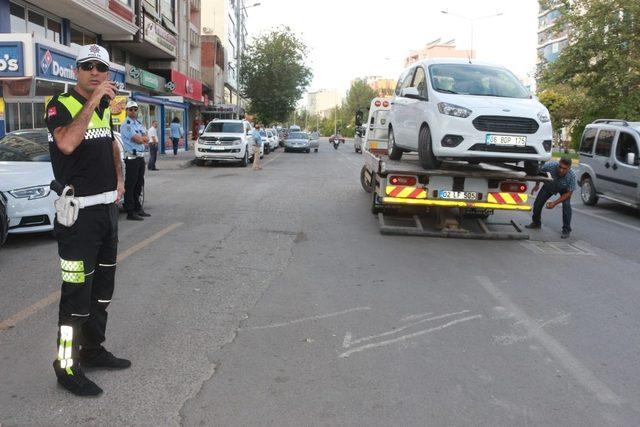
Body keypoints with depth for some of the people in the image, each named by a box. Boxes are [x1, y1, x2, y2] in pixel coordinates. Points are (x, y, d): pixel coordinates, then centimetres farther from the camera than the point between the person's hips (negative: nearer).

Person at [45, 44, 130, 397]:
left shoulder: (105, 108, 13)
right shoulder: (61, 105, -11)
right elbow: (66, 143, -32)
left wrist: (119, 180, 17)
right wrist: (92, 100, -29)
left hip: (108, 207, 8)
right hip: (79, 211, -8)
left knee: (103, 286, 16)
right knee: (77, 292, -5)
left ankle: (93, 349, 30)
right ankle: (67, 366, 7)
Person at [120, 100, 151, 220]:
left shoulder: (139, 124, 17)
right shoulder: (126, 125, -9)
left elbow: (147, 139, 8)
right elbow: (138, 140, -17)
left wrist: (140, 138, -10)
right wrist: (143, 138, 2)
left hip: (141, 157, 9)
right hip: (131, 158, -9)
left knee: (139, 185, 15)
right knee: (130, 186, -5)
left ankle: (138, 209, 25)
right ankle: (130, 212, -3)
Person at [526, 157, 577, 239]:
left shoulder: (572, 176, -39)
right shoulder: (551, 165, -37)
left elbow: (569, 193, -26)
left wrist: (555, 203, -31)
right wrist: (537, 184, -3)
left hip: (564, 189, -2)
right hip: (550, 185, 2)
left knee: (566, 205, -23)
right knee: (538, 203, -1)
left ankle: (566, 230, -7)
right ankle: (536, 223, 26)